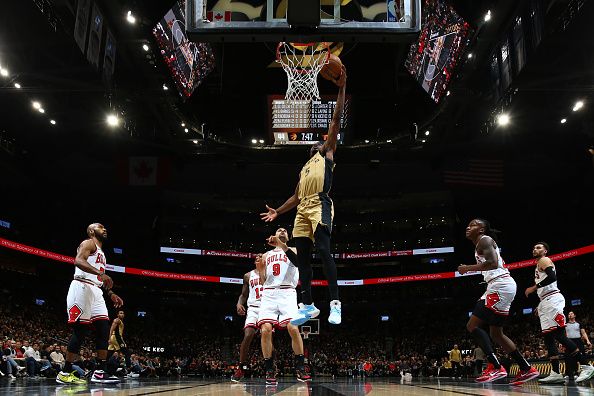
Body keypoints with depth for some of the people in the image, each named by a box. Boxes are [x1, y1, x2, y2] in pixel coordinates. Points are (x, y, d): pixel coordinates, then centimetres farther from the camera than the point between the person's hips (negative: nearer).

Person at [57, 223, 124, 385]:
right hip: (82, 287, -9)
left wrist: (111, 294, 22)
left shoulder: (101, 253, 28)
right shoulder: (88, 243, 0)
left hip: (96, 291, 10)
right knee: (80, 330, -11)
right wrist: (100, 273, -31)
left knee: (104, 329, 1)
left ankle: (99, 372, 0)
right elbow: (78, 261, -20)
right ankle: (65, 373, -5)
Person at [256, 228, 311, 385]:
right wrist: (260, 269, 1)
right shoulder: (266, 255, 26)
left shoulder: (292, 250, 17)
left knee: (293, 328, -20)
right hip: (269, 294, 3)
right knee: (265, 330, -14)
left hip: (287, 293, -2)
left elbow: (296, 259, -10)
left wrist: (281, 244, -22)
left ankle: (300, 368, -7)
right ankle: (269, 371, -4)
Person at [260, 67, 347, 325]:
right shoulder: (304, 169, 34)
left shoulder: (327, 154, 17)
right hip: (303, 209, 7)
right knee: (302, 257, 2)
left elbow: (336, 119, 9)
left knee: (323, 250, -21)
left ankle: (335, 303, -24)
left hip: (320, 205, -7)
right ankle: (308, 306, 7)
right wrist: (277, 212, 28)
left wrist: (341, 88, 4)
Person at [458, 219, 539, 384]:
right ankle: (527, 369, 18)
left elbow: (492, 263, -22)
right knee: (496, 333, 16)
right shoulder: (481, 244, 24)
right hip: (500, 286, 11)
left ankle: (495, 368, -18)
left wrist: (468, 268, -14)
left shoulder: (484, 240, -6)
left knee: (472, 325, -12)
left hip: (500, 286, -11)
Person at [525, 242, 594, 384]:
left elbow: (552, 277, -19)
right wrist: (541, 305, 28)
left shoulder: (544, 260, -1)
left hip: (552, 300, -10)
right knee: (548, 338, 3)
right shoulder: (540, 265, 27)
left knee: (559, 335, -16)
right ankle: (556, 373, 0)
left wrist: (534, 288, -14)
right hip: (546, 302, 10)